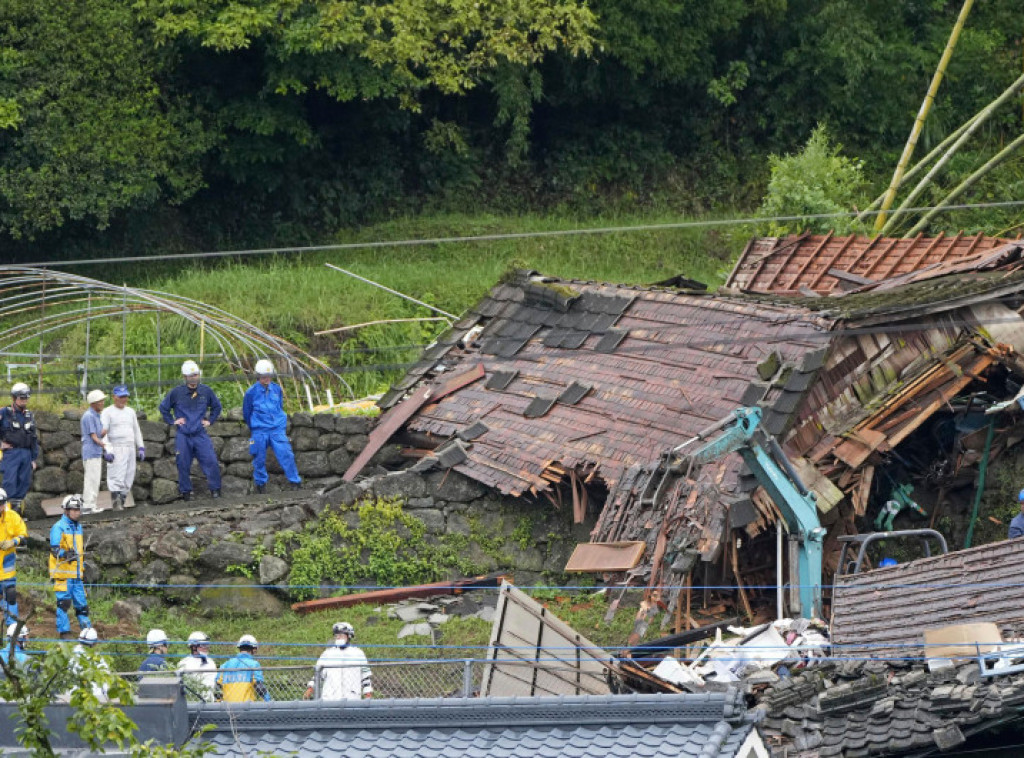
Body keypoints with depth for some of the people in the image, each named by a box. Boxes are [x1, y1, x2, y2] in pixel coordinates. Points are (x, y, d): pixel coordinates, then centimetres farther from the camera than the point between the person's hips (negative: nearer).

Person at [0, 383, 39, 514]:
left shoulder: (29, 416, 14)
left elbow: (34, 439, 17)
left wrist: (34, 458, 14)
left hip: (26, 453, 5)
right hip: (11, 453, -5)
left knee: (25, 482, 4)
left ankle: (18, 505, 12)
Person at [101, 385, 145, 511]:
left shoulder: (130, 411, 19)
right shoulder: (108, 412, 0)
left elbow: (136, 430, 25)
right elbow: (103, 432, -7)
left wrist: (141, 447, 15)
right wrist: (108, 451, -18)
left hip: (131, 449, 6)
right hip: (116, 449, -6)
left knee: (129, 478, 3)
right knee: (117, 476, -16)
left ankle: (122, 501, 7)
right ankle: (116, 501, -21)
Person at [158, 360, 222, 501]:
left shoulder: (206, 391, 4)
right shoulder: (176, 392, -1)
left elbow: (216, 406, 22)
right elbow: (163, 407, 13)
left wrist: (210, 420, 13)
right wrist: (172, 421, 6)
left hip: (200, 435, 1)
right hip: (183, 436, -1)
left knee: (211, 462, -9)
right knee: (183, 465, 3)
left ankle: (215, 489, 0)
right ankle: (185, 491, 14)